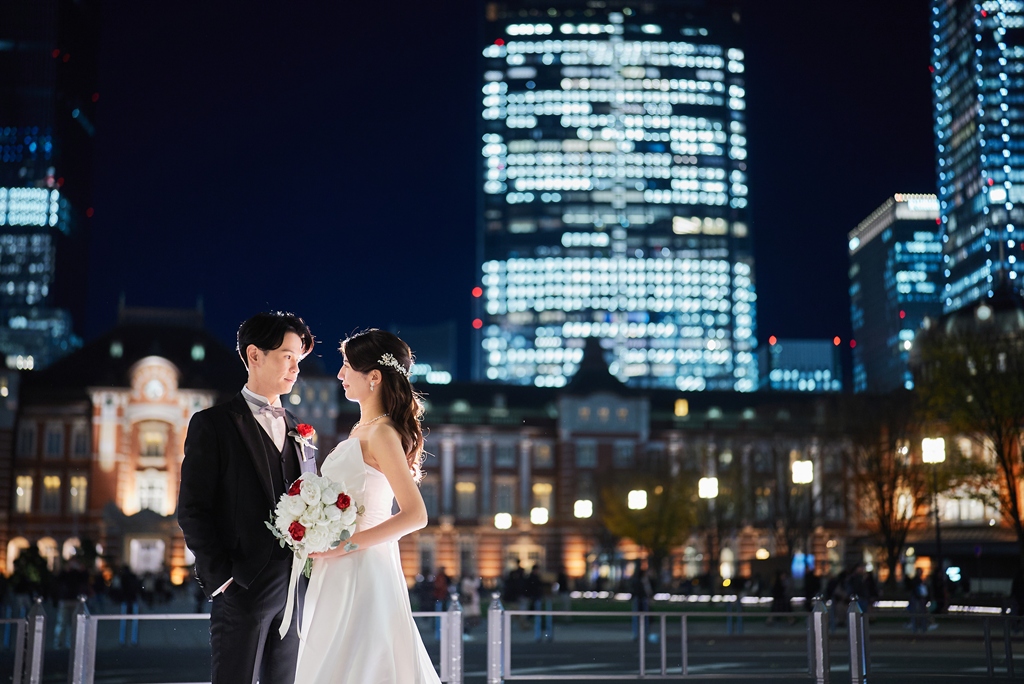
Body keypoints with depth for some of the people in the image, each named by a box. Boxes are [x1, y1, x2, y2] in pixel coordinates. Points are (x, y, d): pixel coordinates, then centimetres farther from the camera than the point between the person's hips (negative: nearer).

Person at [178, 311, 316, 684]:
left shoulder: (299, 431, 16)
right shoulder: (213, 425, 0)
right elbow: (192, 510, -6)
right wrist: (221, 575, -12)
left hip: (297, 588, 5)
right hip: (242, 587, -5)